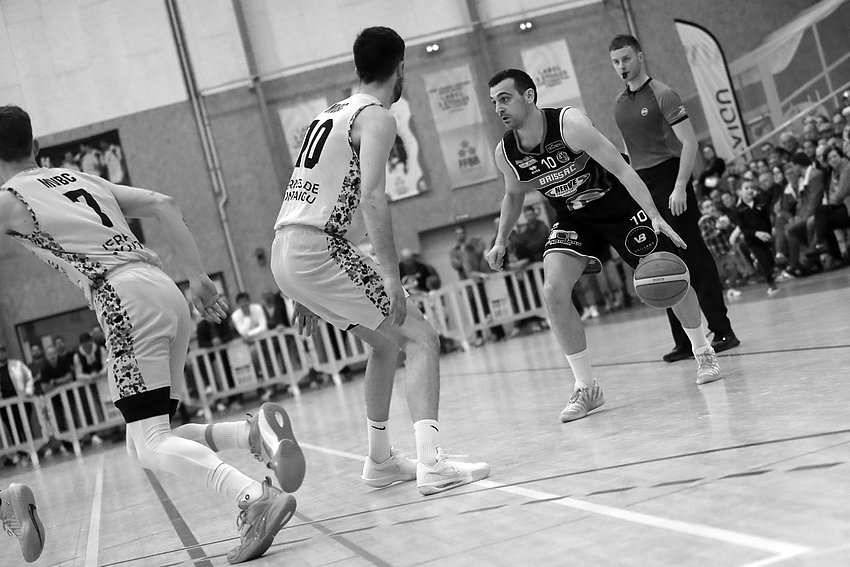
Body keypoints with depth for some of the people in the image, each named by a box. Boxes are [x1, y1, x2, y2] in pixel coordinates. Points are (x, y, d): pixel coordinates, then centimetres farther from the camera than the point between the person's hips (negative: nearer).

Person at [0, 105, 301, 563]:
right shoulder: (82, 178, 26)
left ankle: (256, 497, -31)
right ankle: (255, 431, -8)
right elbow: (163, 205, 22)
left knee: (151, 443, -10)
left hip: (127, 302, -7)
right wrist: (197, 276, 21)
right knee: (143, 445, 12)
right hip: (165, 291, 7)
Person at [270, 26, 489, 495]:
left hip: (284, 251, 9)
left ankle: (380, 460, 30)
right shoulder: (376, 117, -5)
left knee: (387, 341, 24)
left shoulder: (329, 114, 22)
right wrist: (392, 277, -21)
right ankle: (431, 464, -16)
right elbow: (371, 197, -19)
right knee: (421, 339, -4)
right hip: (320, 250, -9)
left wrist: (304, 293, 28)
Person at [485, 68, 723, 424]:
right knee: (553, 291, -19)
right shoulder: (505, 153, -14)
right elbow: (513, 197, 9)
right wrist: (500, 242, 3)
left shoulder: (569, 123, -30)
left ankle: (703, 353, 31)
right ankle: (585, 388, -9)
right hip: (574, 221, 4)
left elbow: (621, 169, -30)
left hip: (621, 207, -3)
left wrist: (654, 216, -38)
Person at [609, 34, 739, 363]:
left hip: (668, 181, -7)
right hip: (640, 188, 7)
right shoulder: (620, 105, 13)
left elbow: (689, 142, -12)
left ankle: (722, 332, 0)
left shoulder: (661, 95, -7)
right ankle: (684, 341, 10)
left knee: (693, 256, -6)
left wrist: (680, 187, -20)